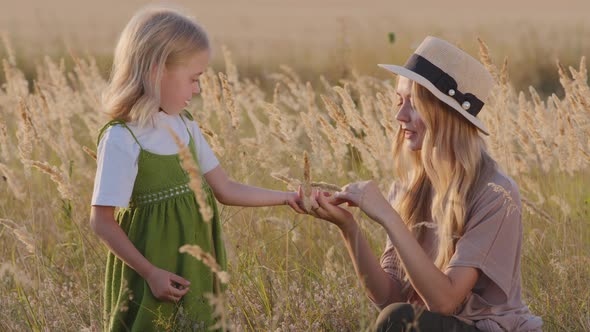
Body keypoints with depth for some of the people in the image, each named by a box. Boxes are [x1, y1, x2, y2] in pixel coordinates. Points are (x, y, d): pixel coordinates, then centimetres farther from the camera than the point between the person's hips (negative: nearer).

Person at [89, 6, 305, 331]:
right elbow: (102, 221, -17)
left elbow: (225, 189, 10)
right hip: (158, 275, -7)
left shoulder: (185, 127, 4)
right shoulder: (121, 140, -19)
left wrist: (285, 197, 4)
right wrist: (150, 273, -20)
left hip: (194, 269, 7)